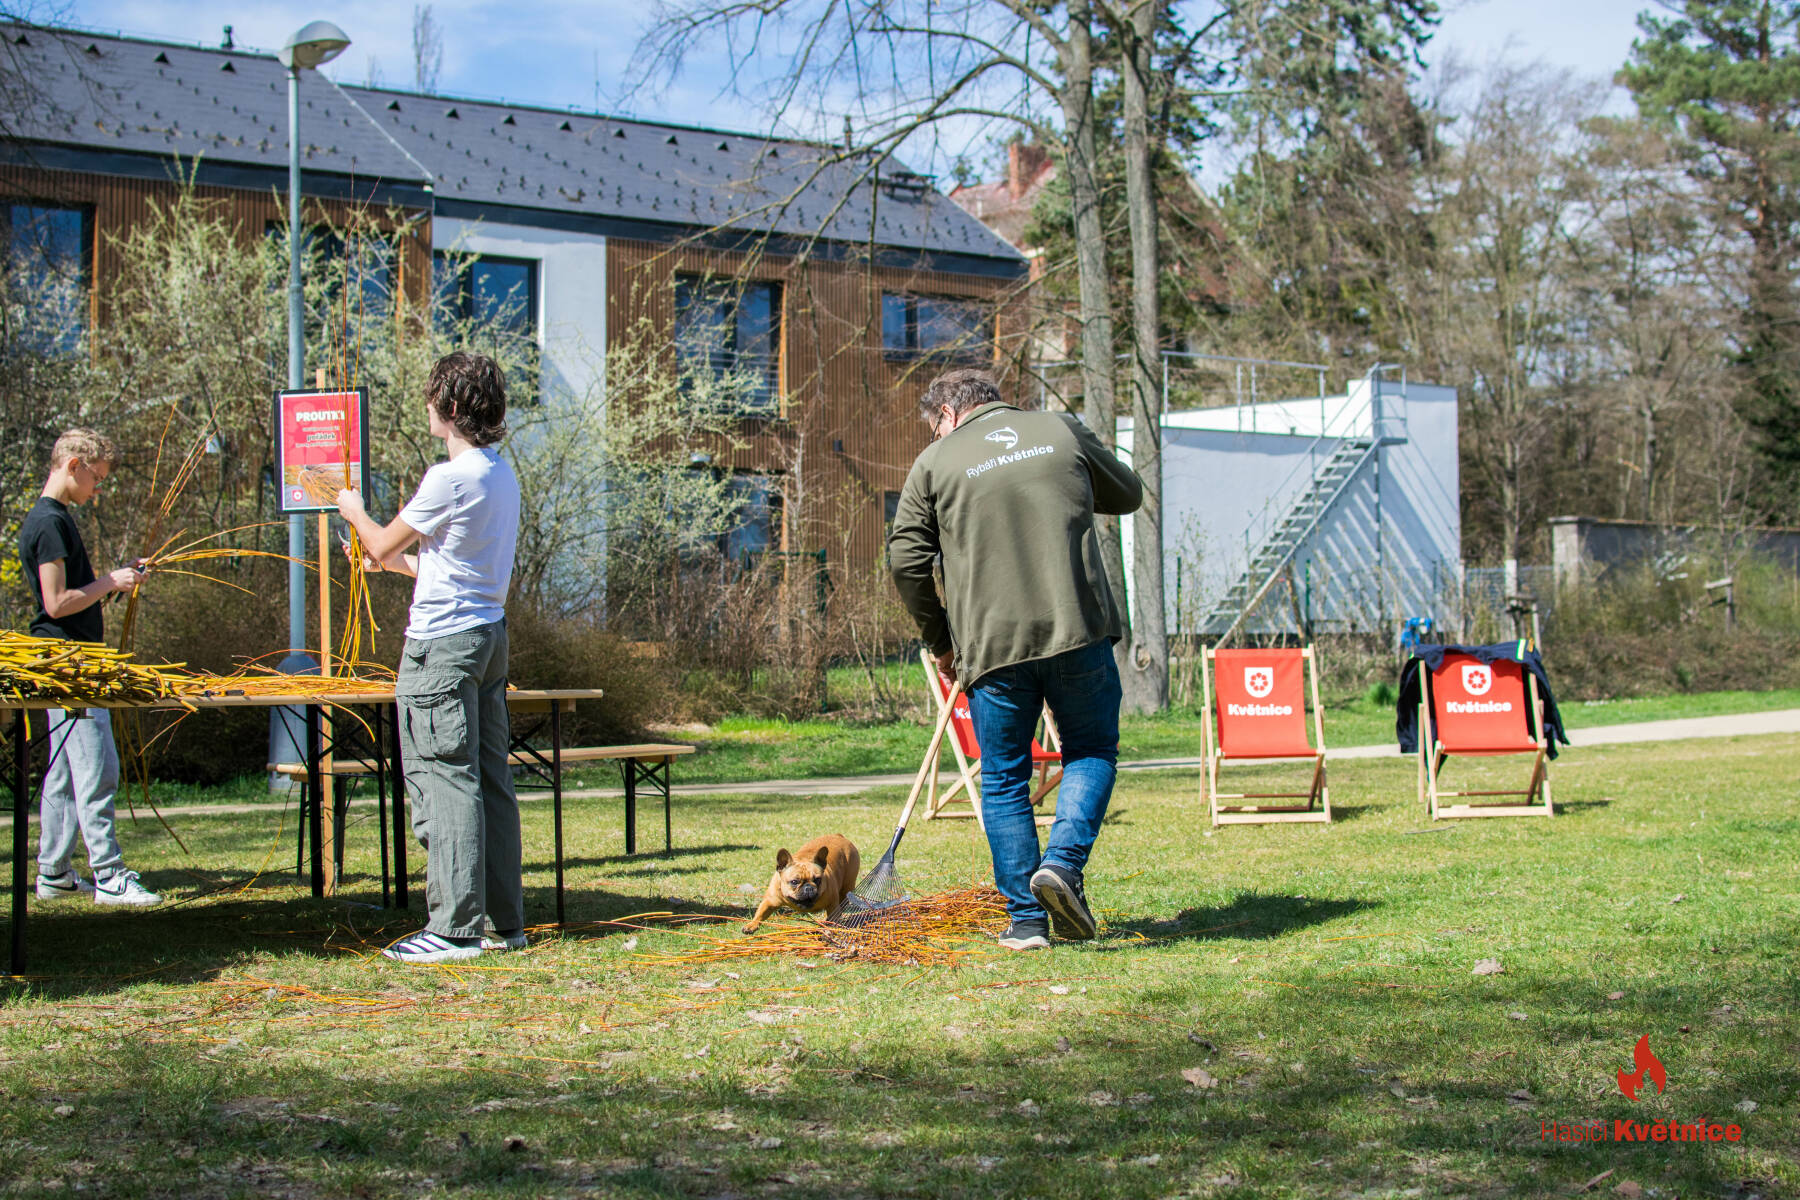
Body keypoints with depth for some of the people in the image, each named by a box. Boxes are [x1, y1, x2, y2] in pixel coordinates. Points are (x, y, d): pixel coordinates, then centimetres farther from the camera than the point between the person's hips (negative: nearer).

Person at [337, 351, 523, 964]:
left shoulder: (450, 478, -16)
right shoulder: (502, 475, 12)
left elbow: (382, 545, -5)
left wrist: (352, 507, 15)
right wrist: (399, 562, 30)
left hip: (442, 642, -9)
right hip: (489, 633, 9)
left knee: (444, 781, -6)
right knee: (490, 780, 10)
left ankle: (456, 927, -5)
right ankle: (505, 921, 14)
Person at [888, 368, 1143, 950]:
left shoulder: (935, 462, 7)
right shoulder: (1063, 431, 12)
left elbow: (906, 560, 3)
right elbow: (1128, 494, 24)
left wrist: (940, 641, 14)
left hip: (991, 641, 0)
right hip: (1079, 630, 1)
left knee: (1004, 780, 11)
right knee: (1093, 751, 17)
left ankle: (1026, 918, 10)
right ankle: (1064, 861, -5)